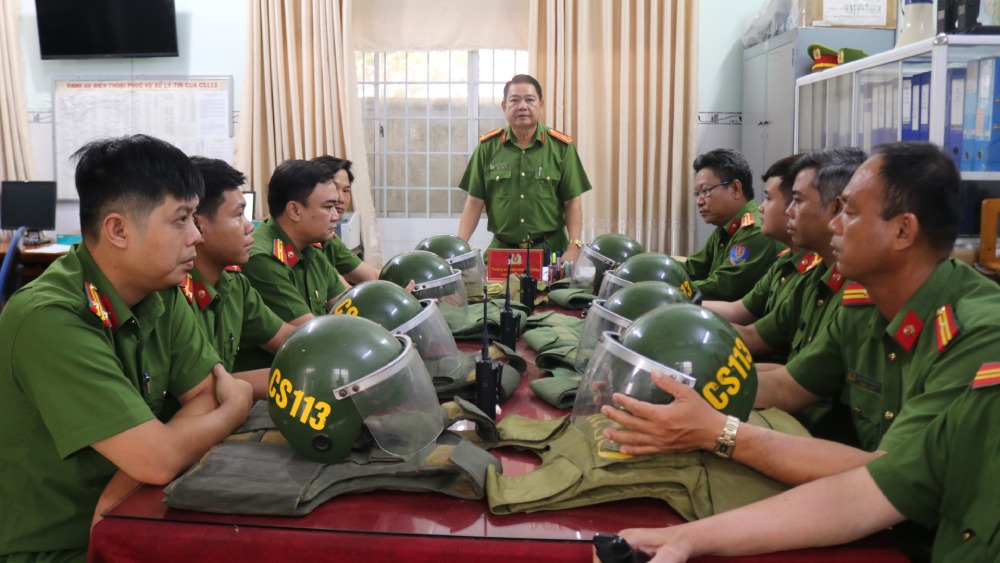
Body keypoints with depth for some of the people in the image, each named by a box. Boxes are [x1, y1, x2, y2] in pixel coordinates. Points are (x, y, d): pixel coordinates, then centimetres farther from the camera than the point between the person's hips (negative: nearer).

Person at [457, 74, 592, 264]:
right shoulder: (487, 147, 2)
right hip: (501, 249, 1)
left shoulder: (561, 146, 0)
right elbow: (475, 202, 3)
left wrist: (573, 248, -12)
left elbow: (572, 202, -1)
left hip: (551, 249, -1)